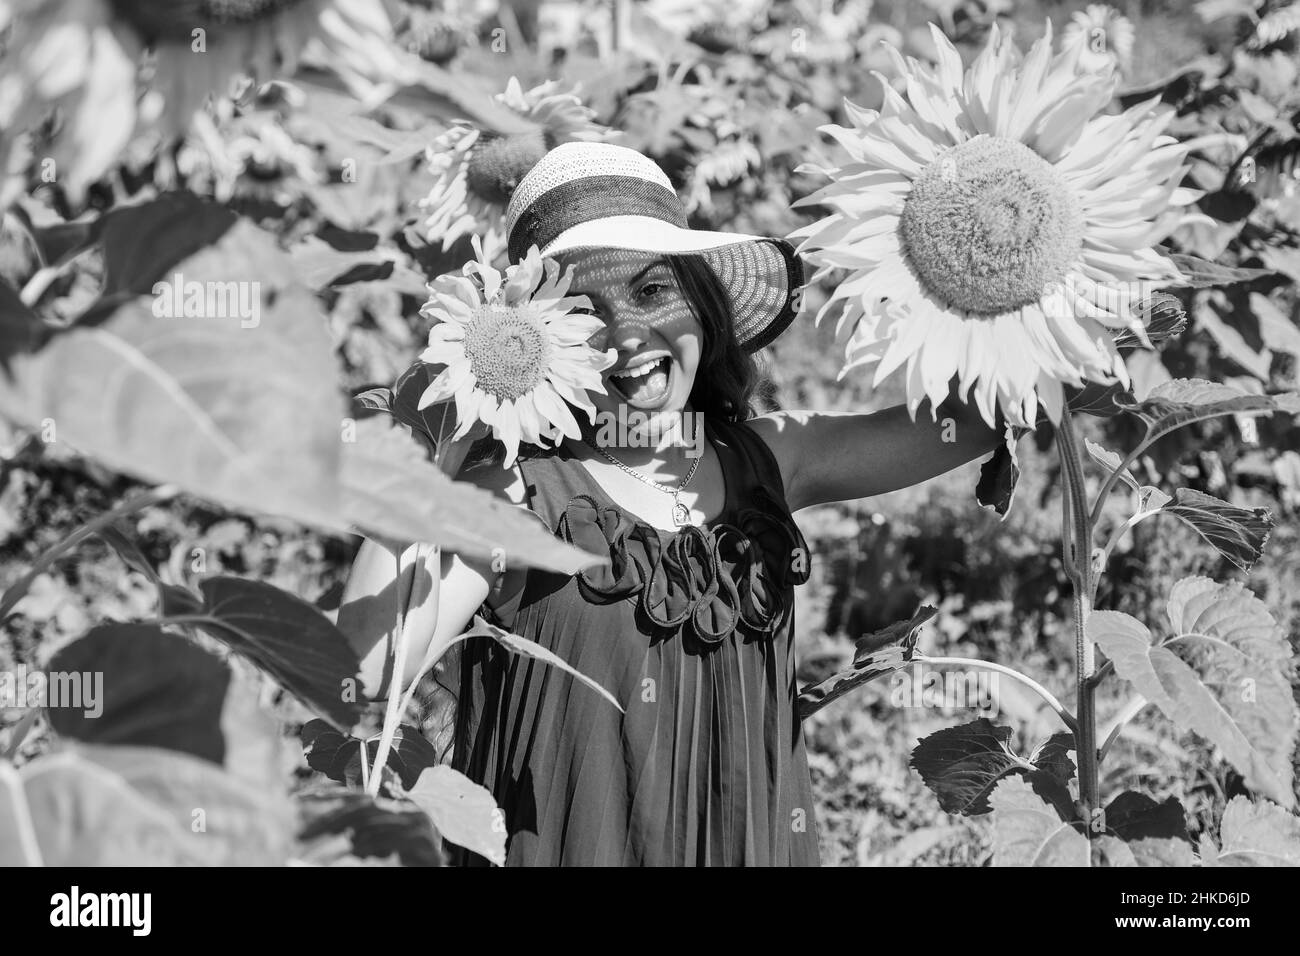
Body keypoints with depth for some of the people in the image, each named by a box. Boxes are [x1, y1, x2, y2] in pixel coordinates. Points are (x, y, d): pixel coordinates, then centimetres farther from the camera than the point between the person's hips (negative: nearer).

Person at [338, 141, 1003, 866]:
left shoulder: (767, 456, 1)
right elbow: (361, 677, -24)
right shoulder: (517, 494, -14)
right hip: (565, 847, -4)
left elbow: (977, 415, 2)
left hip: (758, 842, 4)